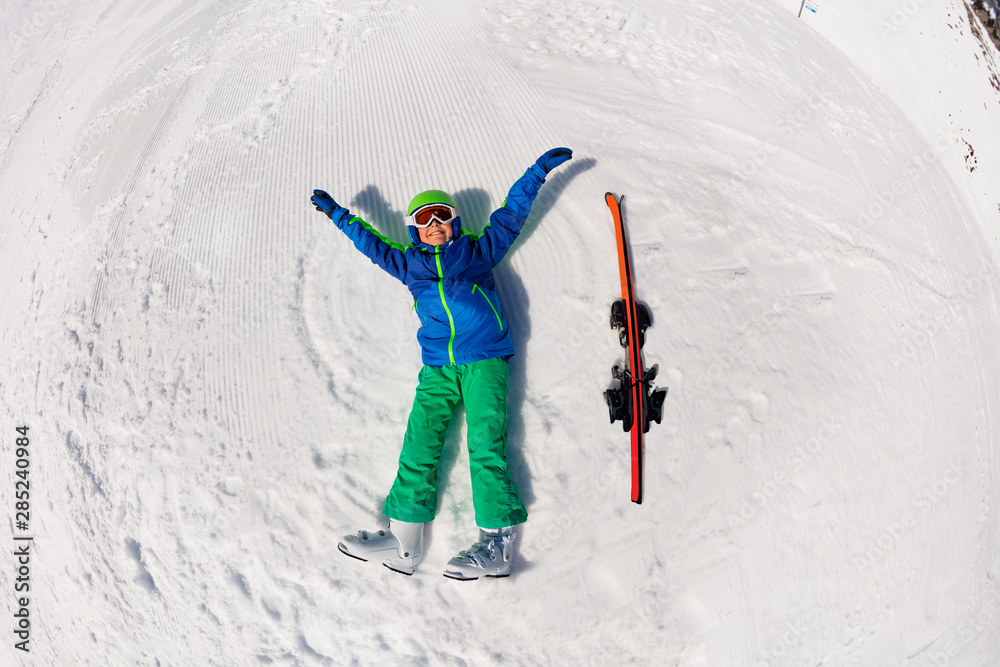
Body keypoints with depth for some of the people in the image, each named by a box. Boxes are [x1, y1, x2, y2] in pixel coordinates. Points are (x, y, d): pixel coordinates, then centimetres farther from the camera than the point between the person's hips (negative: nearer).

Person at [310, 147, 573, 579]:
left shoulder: (476, 250, 16)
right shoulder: (409, 264, 20)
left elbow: (511, 213, 21)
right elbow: (374, 244, 31)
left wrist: (539, 170, 23)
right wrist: (339, 215, 37)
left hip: (485, 360, -3)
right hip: (438, 368, 3)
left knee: (485, 445, -12)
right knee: (418, 446, -6)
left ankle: (497, 543, -11)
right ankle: (403, 540, -3)